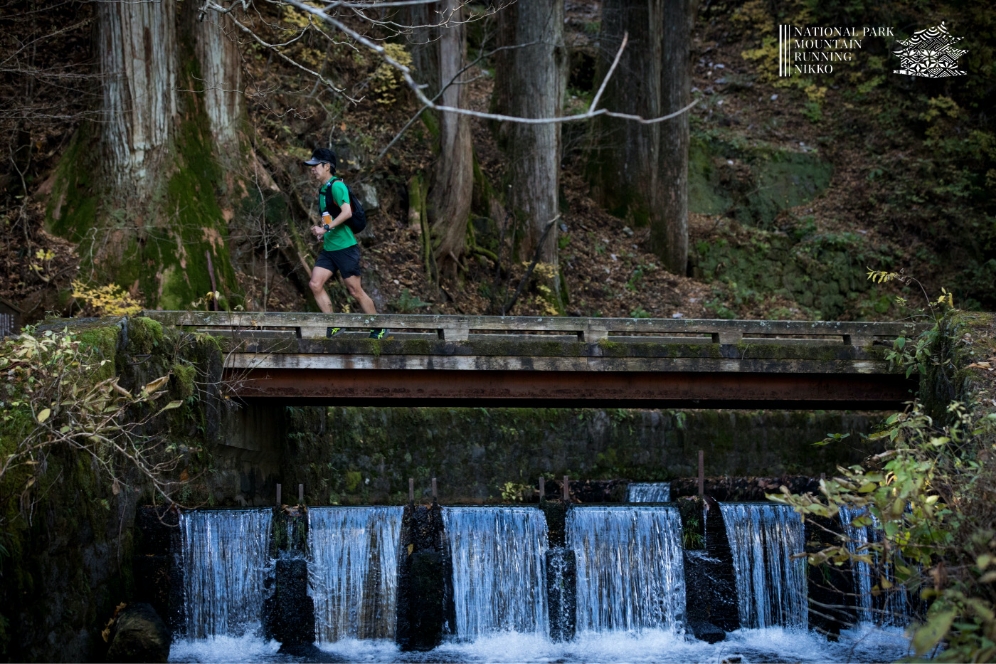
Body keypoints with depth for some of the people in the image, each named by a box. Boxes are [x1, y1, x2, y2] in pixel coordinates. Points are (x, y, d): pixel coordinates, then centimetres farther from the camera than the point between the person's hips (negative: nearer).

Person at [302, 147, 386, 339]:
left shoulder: (336, 186, -13)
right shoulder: (323, 189, 15)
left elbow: (346, 212, -26)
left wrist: (326, 228, -27)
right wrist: (320, 230, 9)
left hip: (345, 247, -9)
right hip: (328, 249, 9)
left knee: (355, 290, -2)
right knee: (315, 284, -5)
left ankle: (380, 328, 10)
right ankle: (334, 325, 3)